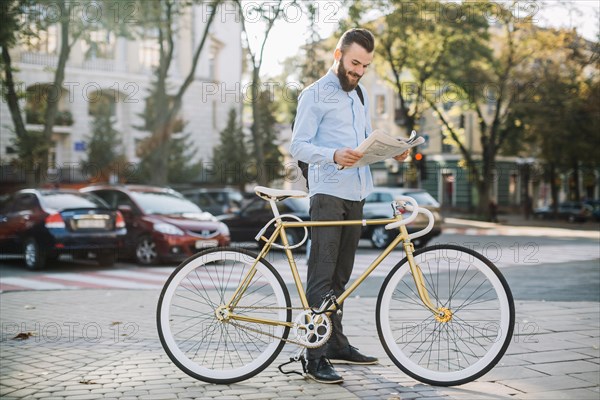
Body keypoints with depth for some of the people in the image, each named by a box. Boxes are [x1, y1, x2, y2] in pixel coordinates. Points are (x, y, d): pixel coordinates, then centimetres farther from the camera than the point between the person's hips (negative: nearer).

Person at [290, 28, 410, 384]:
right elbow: (299, 146, -11)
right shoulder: (315, 95, -5)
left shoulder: (361, 95, 19)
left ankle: (337, 344, 22)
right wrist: (334, 156, -28)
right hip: (328, 194, -7)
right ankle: (316, 357, -7)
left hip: (356, 194, 7)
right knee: (321, 276, -9)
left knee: (341, 276, 13)